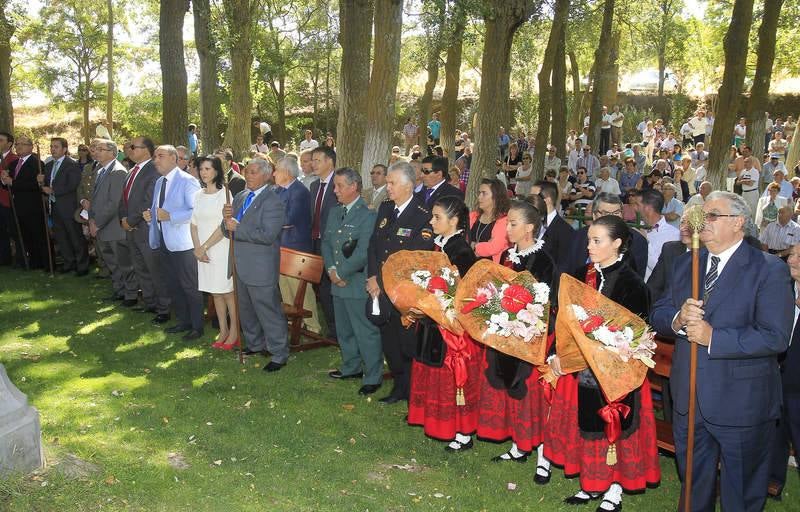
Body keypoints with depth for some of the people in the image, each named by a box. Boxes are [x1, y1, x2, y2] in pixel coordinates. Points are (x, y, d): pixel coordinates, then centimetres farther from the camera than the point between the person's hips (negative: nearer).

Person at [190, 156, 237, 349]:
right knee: (215, 292, 10)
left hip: (221, 248, -6)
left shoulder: (224, 193, -8)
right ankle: (223, 331, 19)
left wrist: (203, 247, -13)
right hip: (203, 251, 6)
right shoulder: (199, 195, 10)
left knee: (227, 291, -2)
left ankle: (234, 332, 10)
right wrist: (197, 248, -4)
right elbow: (194, 224, 11)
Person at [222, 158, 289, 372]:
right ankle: (255, 344, 39)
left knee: (269, 311, -1)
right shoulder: (240, 197, 10)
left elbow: (267, 235, -25)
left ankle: (279, 354, 10)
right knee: (246, 309, 21)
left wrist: (237, 227, -21)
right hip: (242, 266, 9)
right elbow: (229, 231, 12)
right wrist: (227, 219, -11)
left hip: (261, 268, -8)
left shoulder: (273, 201, -15)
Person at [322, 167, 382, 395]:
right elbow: (326, 242, 13)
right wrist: (331, 270, -2)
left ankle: (373, 377, 10)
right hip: (338, 282, 8)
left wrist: (341, 273, -13)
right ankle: (351, 367, 36)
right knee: (344, 329, 19)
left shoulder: (368, 214, -14)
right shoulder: (335, 212, 13)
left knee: (366, 332, -1)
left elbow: (363, 252, -19)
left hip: (359, 284, -8)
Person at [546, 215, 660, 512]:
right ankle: (591, 484, 32)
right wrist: (556, 354, -6)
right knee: (585, 427, 15)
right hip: (580, 367, 6)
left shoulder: (631, 284, -13)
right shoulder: (586, 276, 5)